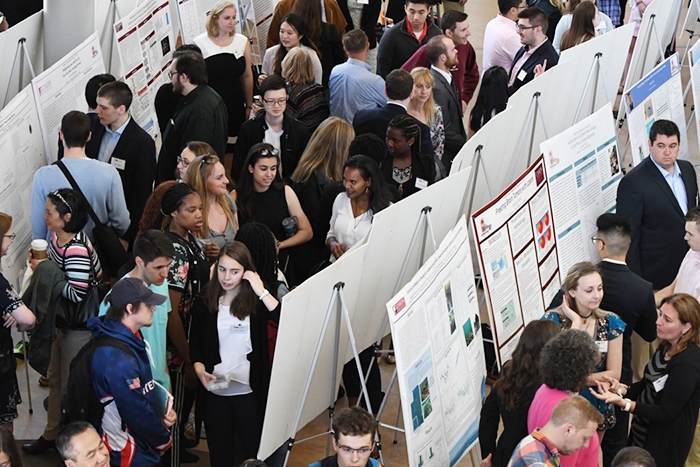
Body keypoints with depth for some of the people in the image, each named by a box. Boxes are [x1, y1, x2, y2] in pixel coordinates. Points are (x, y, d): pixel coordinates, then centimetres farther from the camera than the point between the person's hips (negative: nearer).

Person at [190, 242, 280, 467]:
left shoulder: (257, 299, -5)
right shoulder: (208, 300, 2)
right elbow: (196, 341, 12)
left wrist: (262, 292, -23)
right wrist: (199, 368, -5)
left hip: (250, 390, -2)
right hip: (216, 390, 3)